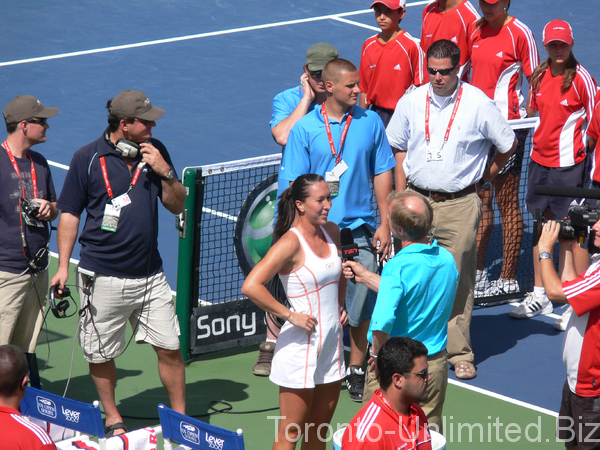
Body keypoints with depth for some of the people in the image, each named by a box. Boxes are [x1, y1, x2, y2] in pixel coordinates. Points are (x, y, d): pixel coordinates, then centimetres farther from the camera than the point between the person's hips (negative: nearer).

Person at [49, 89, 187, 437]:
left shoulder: (155, 151, 5)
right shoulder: (88, 159, -6)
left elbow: (177, 205, 9)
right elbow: (70, 214, 1)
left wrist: (165, 172, -9)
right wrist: (63, 266, -2)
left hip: (150, 276, 3)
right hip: (103, 277, -3)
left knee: (170, 348, 2)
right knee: (102, 355, 6)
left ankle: (180, 416, 18)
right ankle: (113, 419, 25)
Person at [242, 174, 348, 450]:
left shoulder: (331, 232, 6)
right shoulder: (291, 243, -17)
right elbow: (251, 286, -27)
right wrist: (290, 315, -22)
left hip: (332, 344, 7)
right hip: (301, 344, -7)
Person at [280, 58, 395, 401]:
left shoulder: (370, 122, 4)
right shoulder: (305, 128, -2)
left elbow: (382, 174, 9)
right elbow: (296, 185, -1)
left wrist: (384, 224, 6)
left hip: (361, 230, 1)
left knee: (361, 307, 4)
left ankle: (356, 371, 19)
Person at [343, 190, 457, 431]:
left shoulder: (398, 266, -25)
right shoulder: (447, 259, -2)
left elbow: (382, 323, -36)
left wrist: (379, 354, -17)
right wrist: (364, 276, 21)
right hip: (436, 363, 6)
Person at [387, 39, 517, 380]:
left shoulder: (478, 104, -5)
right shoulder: (412, 102, 4)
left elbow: (509, 144, 9)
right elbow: (399, 150, 14)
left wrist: (486, 176, 11)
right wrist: (401, 196, 9)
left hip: (460, 204, -2)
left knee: (459, 280, -1)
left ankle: (459, 352, 9)